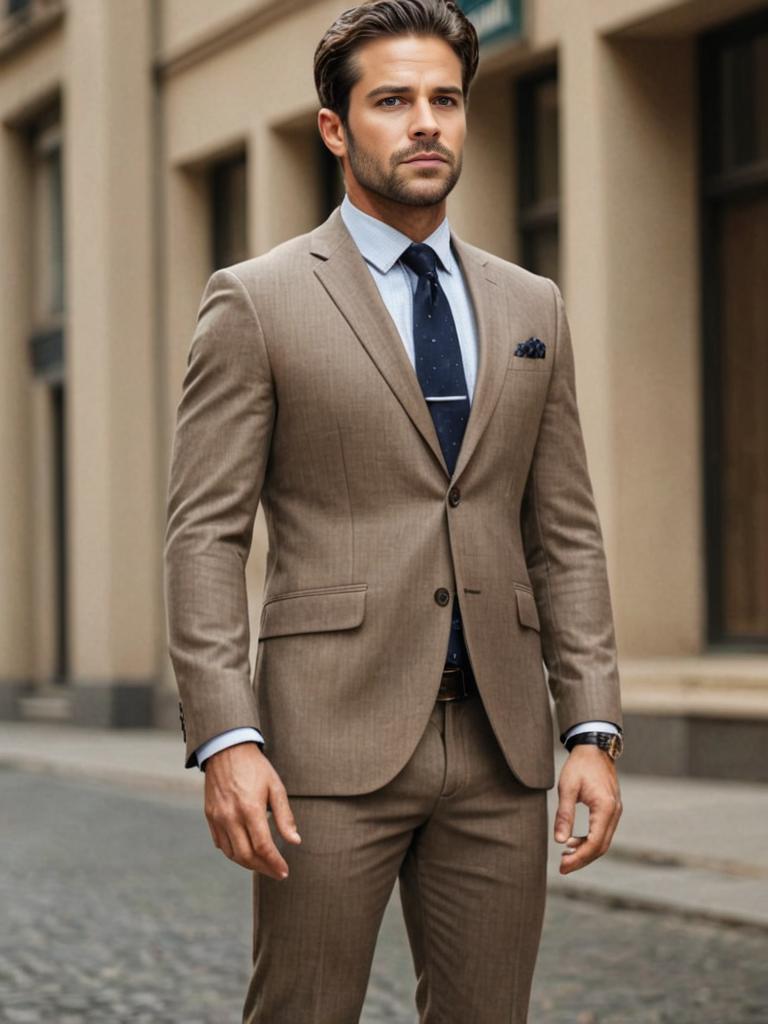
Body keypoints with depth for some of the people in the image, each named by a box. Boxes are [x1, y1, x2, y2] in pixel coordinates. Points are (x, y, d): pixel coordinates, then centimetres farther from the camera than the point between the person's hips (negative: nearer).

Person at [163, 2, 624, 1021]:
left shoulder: (532, 309, 14)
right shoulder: (255, 302, 0)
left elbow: (566, 535, 13)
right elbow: (205, 535, -4)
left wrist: (593, 731, 3)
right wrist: (223, 739, -14)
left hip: (500, 744, 4)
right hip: (332, 742, -4)